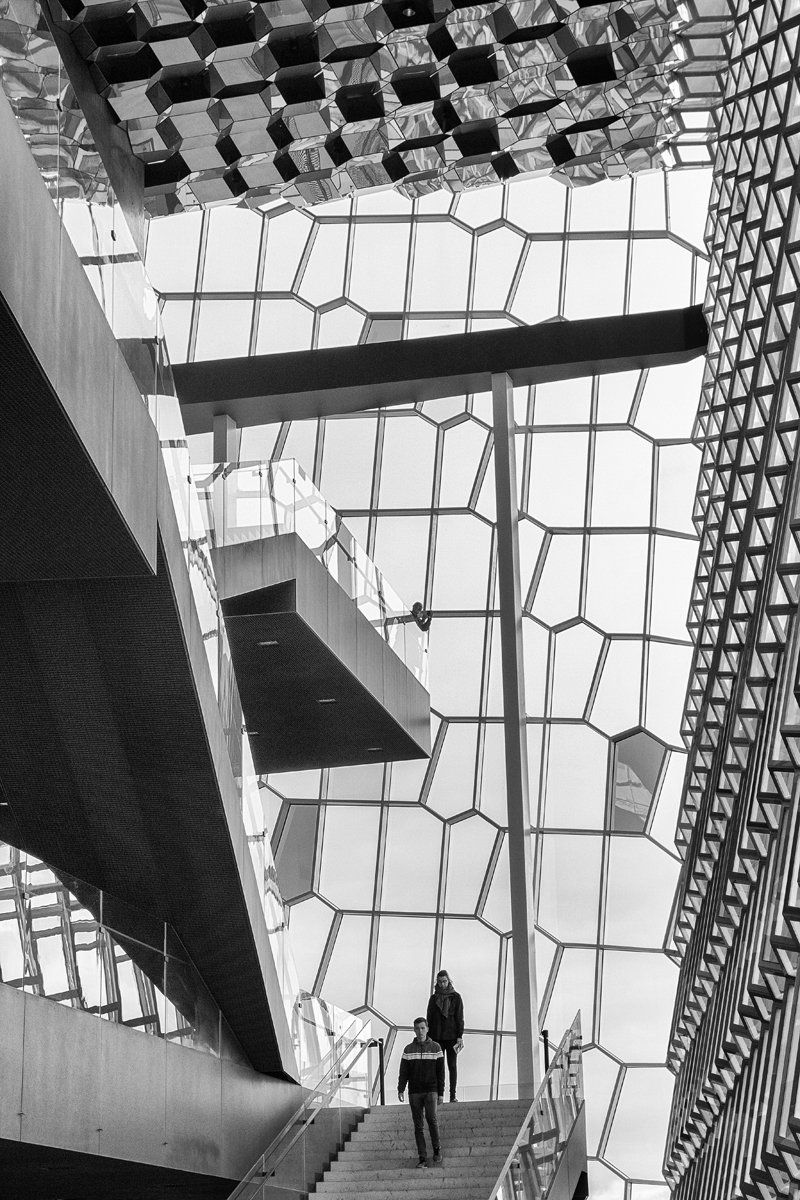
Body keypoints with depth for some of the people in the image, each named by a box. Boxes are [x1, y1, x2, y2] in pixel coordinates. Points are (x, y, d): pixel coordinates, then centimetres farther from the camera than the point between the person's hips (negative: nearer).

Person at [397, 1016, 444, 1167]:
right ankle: (422, 1158, 5)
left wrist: (441, 1093, 1)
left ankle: (437, 1149, 3)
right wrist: (400, 1090, -5)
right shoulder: (408, 1049, 9)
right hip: (414, 1092, 2)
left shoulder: (435, 1047, 5)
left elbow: (440, 1072, 5)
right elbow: (403, 1072, 8)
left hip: (431, 1091, -2)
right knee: (418, 1126, 1)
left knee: (431, 1118, -17)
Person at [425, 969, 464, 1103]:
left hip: (451, 1036, -2)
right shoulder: (434, 998, 9)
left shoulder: (456, 997, 2)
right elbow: (429, 1018, 9)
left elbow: (460, 1018, 0)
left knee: (452, 1065, -1)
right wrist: (429, 1037, 4)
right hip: (437, 1036, 2)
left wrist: (460, 1036, -7)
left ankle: (453, 1094, 2)